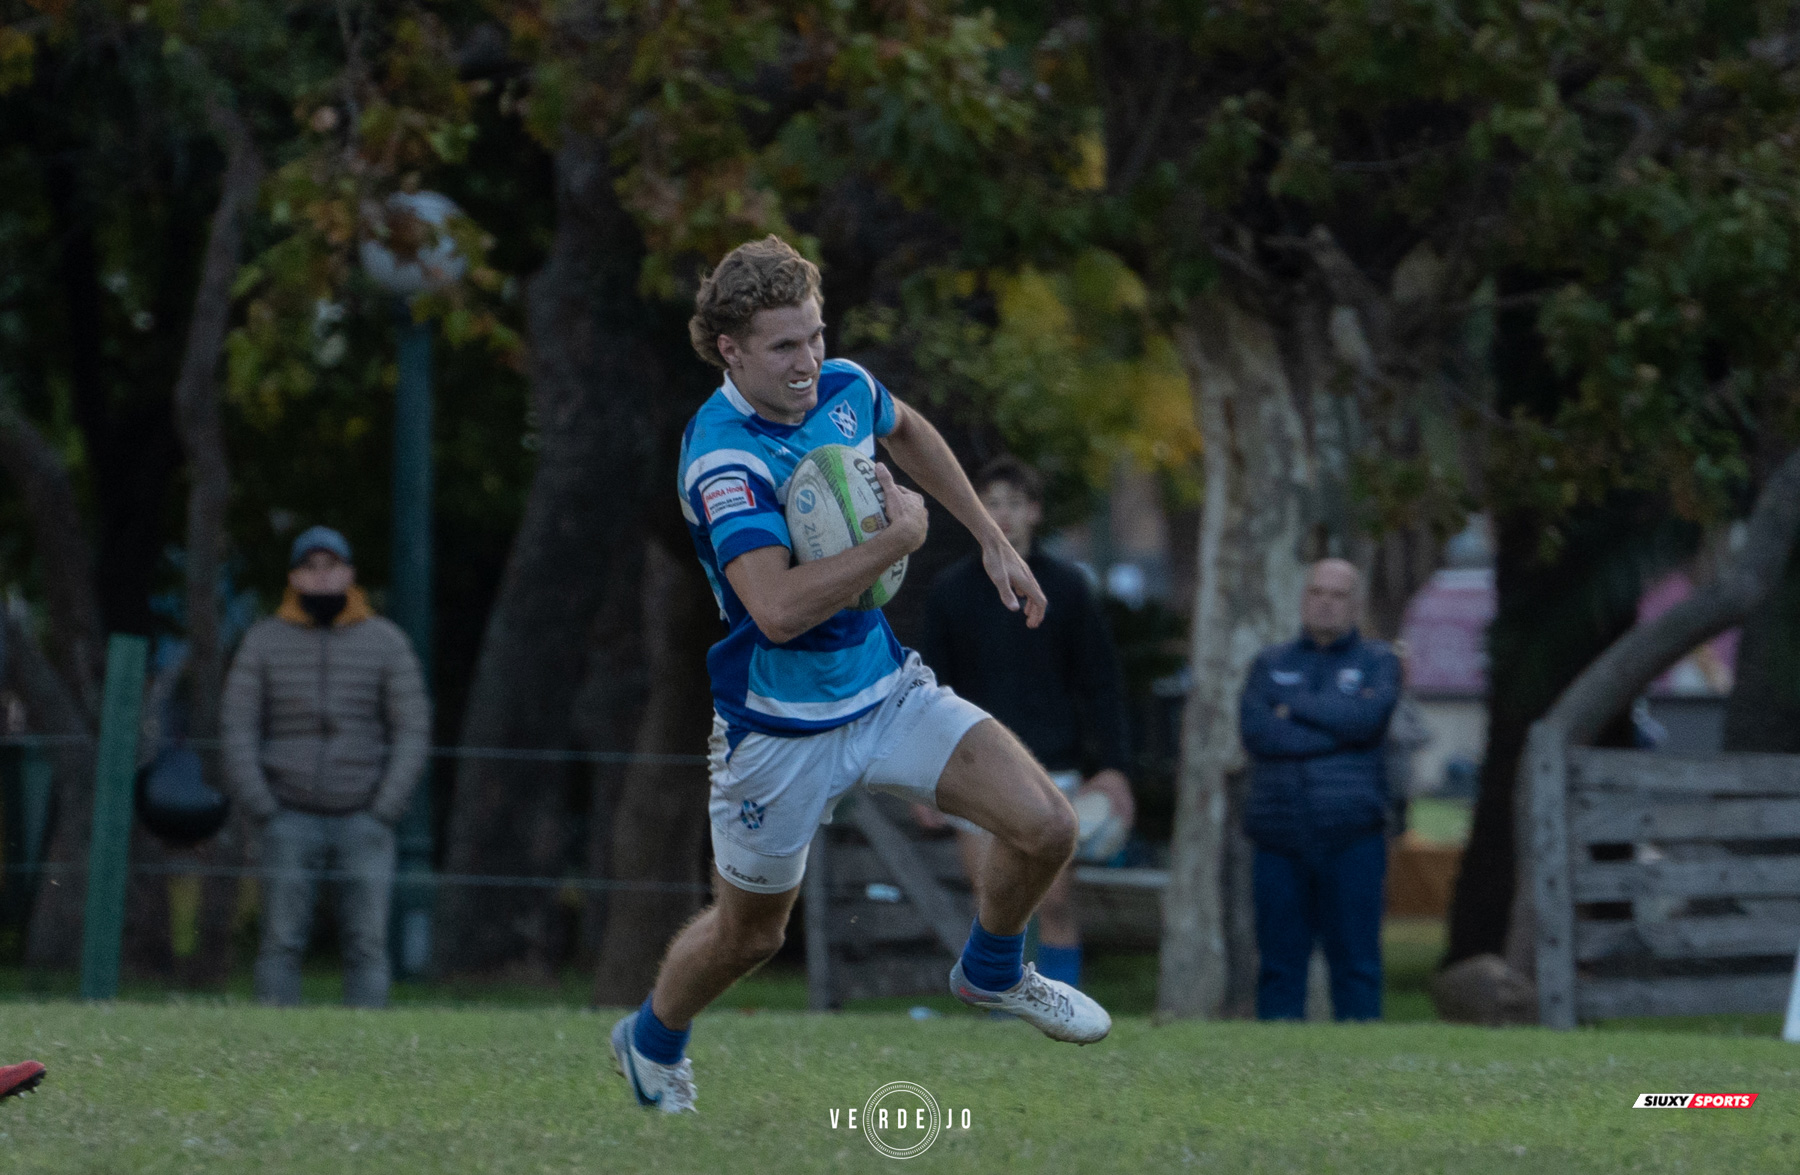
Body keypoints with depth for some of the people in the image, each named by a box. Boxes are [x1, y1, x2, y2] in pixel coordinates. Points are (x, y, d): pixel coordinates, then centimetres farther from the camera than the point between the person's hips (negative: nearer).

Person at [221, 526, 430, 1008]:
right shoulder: (264, 641, 5)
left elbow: (412, 730, 2)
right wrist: (264, 811, -6)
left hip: (364, 819, 0)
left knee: (367, 943, -5)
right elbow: (237, 728, 4)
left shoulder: (386, 641, 5)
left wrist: (383, 814, -6)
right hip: (292, 819, 0)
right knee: (281, 941, -5)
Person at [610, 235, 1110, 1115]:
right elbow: (779, 609, -40)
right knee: (750, 933, 13)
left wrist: (992, 541, 20)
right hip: (781, 727, -6)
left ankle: (992, 972, 21)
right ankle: (651, 1044, 45)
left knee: (1044, 825, -9)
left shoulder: (844, 388, -5)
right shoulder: (722, 457, -28)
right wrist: (899, 536, -29)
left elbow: (906, 431, 23)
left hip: (886, 690, 6)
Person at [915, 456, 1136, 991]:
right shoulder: (950, 590, 6)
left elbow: (1099, 681, 6)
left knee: (1056, 905, -3)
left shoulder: (1065, 587, 5)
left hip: (1052, 771, -1)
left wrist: (1113, 766, -2)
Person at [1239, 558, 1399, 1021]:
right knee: (1280, 965, 0)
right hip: (1279, 839, 2)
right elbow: (1256, 731, -3)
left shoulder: (1377, 662, 12)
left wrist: (1296, 707, 0)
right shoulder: (1269, 665, 17)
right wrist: (1338, 727, -6)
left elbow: (1366, 719, -9)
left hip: (1351, 840, -2)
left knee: (1355, 962, -5)